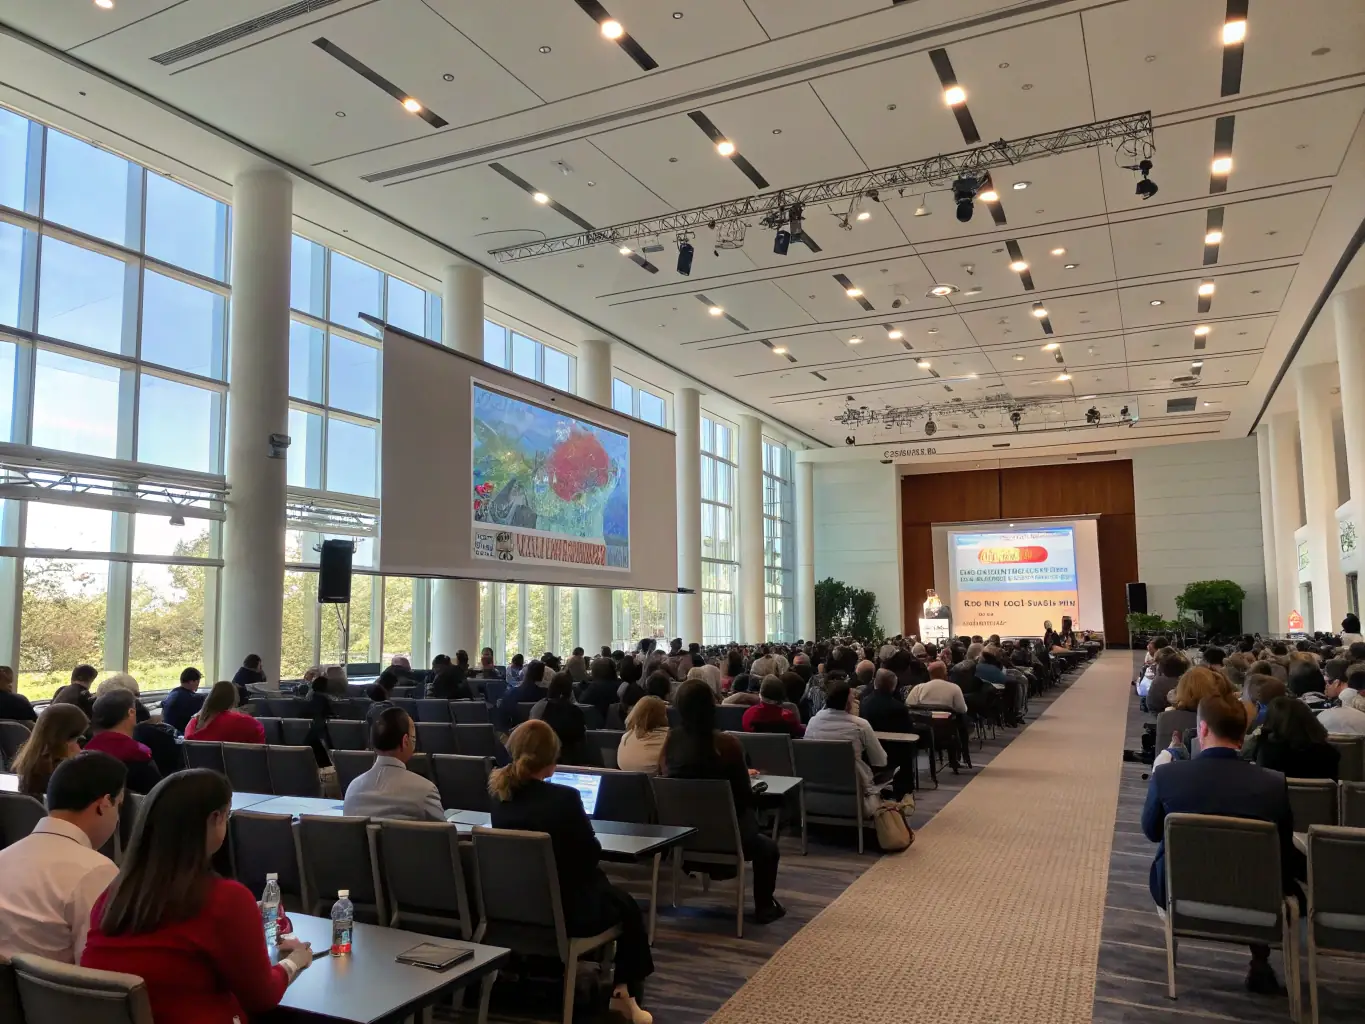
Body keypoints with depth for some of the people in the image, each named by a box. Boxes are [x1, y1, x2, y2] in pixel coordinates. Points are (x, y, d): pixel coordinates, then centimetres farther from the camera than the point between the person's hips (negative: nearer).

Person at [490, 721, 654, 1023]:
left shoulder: (499, 795, -5)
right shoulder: (564, 797, -23)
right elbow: (592, 853, -9)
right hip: (564, 910, -6)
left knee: (605, 889, 30)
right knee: (626, 904, 23)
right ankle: (625, 994, 29)